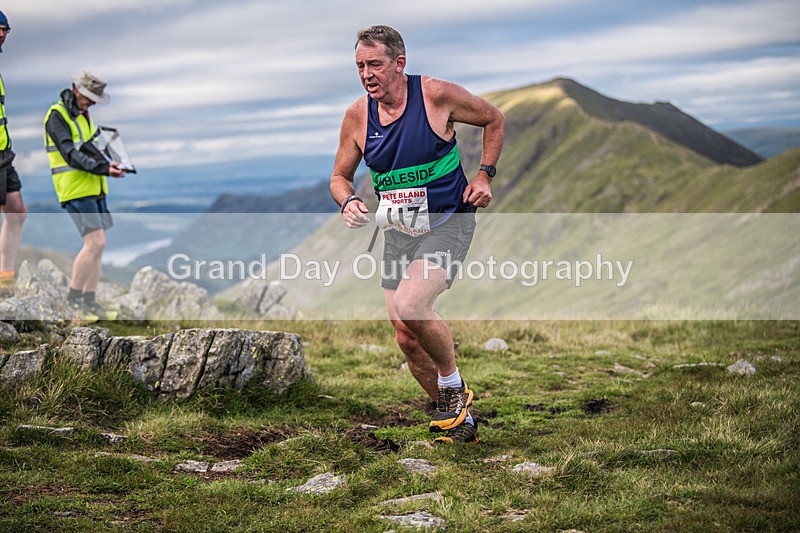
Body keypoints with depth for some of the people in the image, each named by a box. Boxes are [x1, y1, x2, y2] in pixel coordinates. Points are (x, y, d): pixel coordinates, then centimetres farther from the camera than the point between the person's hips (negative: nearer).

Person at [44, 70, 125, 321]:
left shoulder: (82, 115, 18)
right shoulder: (57, 116, -10)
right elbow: (70, 154, -20)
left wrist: (108, 165, 4)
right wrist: (103, 168, -30)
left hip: (93, 188, 9)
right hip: (75, 189, -9)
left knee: (96, 246, 6)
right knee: (95, 243, -16)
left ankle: (89, 302, 10)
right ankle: (73, 297, -5)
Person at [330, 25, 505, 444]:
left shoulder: (437, 95, -12)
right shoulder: (357, 115, -1)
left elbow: (493, 119, 5)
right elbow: (340, 176, 11)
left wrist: (484, 175, -4)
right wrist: (348, 201, -11)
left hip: (448, 221, -5)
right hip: (398, 231, 6)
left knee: (410, 306, -29)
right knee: (407, 339, 4)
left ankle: (453, 386, -3)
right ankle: (458, 420, 23)